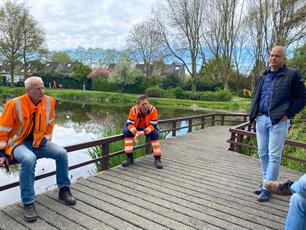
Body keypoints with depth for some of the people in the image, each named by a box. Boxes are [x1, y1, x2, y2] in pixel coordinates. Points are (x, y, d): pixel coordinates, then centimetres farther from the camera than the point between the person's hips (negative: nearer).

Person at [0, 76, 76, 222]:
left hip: (38, 142, 5)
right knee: (29, 159, -36)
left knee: (62, 153, -17)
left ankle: (64, 190, 2)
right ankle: (28, 203, -22)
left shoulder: (49, 101, -4)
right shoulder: (14, 104, -17)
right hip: (18, 143, -4)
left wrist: (46, 141, 6)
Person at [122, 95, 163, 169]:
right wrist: (136, 132, -44)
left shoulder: (153, 110, -28)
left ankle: (157, 159, -20)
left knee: (155, 133, -31)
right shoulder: (133, 110, -26)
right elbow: (130, 124, -24)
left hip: (148, 128, -1)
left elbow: (153, 125, -27)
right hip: (136, 128, 1)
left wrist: (144, 132, -43)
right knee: (127, 131, -25)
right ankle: (129, 157, -17)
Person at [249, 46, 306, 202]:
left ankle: (267, 188, 7)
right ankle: (266, 182, 26)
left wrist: (288, 114, -11)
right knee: (263, 154, 12)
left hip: (278, 121, -6)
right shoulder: (263, 76, 15)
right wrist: (254, 113, 10)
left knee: (274, 156, -2)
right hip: (261, 119, 6)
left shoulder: (292, 75, -2)